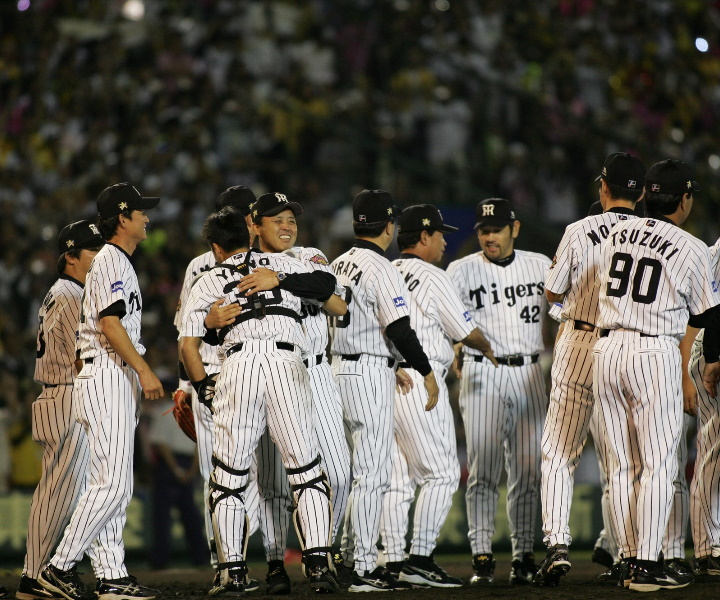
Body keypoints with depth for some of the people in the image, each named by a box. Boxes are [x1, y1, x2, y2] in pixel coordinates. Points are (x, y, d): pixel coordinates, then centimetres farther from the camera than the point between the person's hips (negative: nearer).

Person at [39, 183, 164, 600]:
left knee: (117, 485, 7)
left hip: (119, 381, 11)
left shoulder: (119, 262, 22)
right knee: (112, 483, -15)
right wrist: (145, 370, -22)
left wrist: (138, 379, 21)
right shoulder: (111, 261, -9)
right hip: (108, 377, -11)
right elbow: (110, 324, -19)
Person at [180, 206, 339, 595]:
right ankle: (318, 561, -8)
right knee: (306, 470, 4)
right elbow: (328, 285, 10)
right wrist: (281, 280, 8)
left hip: (239, 366, 0)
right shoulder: (279, 264, 23)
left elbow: (188, 344, 11)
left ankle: (232, 571, 2)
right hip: (287, 364, 0)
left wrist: (204, 389, 20)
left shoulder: (207, 283, 21)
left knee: (228, 475, 7)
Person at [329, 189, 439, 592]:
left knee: (361, 469, 17)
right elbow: (400, 328, -20)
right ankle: (364, 569, -9)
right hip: (370, 374, -9)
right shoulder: (381, 270, -14)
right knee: (373, 473, -7)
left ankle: (352, 556, 20)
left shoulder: (339, 265, 13)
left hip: (341, 365, 9)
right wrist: (427, 372, -9)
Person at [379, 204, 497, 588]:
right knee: (441, 473, -3)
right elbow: (467, 332, 1)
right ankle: (420, 559, -9)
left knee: (397, 477, 9)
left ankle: (394, 562, 7)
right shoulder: (432, 278, -5)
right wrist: (487, 350, 18)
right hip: (419, 380, -7)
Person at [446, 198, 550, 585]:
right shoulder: (463, 271, 3)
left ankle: (523, 555, 10)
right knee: (483, 469, -8)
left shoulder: (541, 266, 11)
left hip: (529, 375, 3)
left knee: (527, 471, 4)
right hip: (482, 375, -3)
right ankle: (482, 557, -6)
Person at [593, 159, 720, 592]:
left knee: (622, 465, 10)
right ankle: (649, 566, -6)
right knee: (659, 463, -2)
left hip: (607, 349, 5)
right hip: (655, 353, -5)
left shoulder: (617, 234, 9)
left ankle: (630, 559, 13)